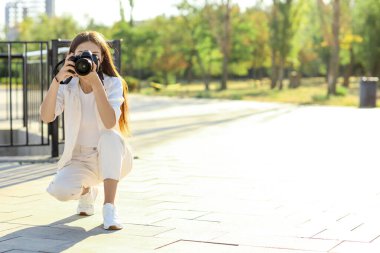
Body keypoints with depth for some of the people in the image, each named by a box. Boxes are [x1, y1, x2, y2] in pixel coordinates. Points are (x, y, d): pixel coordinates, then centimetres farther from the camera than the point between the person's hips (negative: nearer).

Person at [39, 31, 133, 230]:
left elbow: (110, 122, -30)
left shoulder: (113, 84, -11)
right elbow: (46, 117, -25)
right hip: (78, 160, 2)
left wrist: (95, 83, -37)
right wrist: (57, 79, -35)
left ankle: (110, 206, -28)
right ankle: (87, 190, 10)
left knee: (111, 136, -35)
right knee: (60, 190, -29)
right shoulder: (66, 87, -6)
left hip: (111, 159, -2)